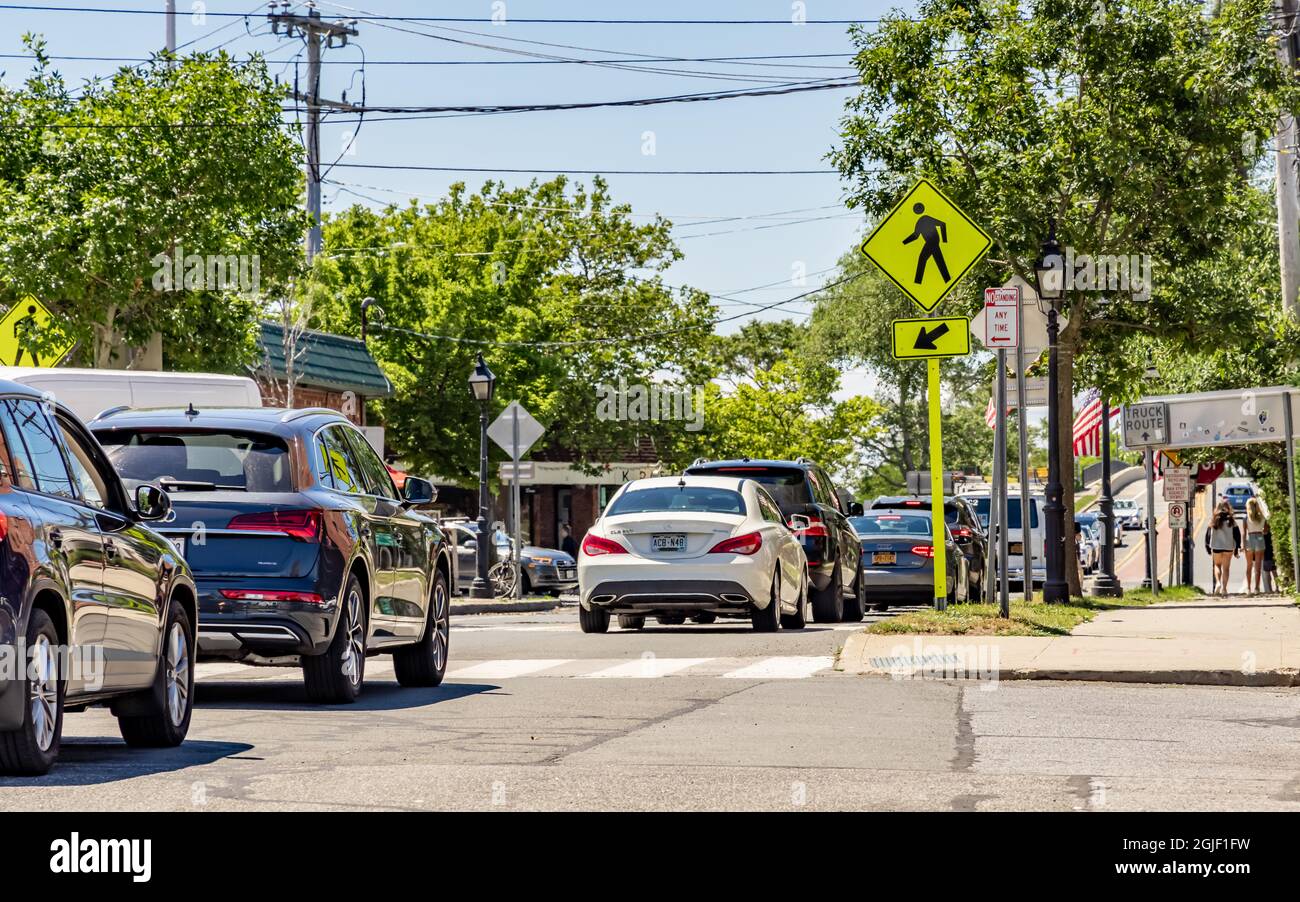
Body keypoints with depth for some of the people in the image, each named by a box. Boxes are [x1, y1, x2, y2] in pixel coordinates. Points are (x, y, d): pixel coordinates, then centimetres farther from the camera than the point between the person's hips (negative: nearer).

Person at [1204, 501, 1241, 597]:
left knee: (1217, 565, 18)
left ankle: (1218, 582, -5)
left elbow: (1208, 534, 0)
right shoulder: (1231, 521, -4)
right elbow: (1237, 534, -3)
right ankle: (1224, 588, 5)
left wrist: (1208, 547, 10)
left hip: (1216, 547, 0)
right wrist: (1237, 549, 3)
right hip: (1228, 547, 0)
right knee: (1226, 568, 8)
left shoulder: (1214, 521, -2)